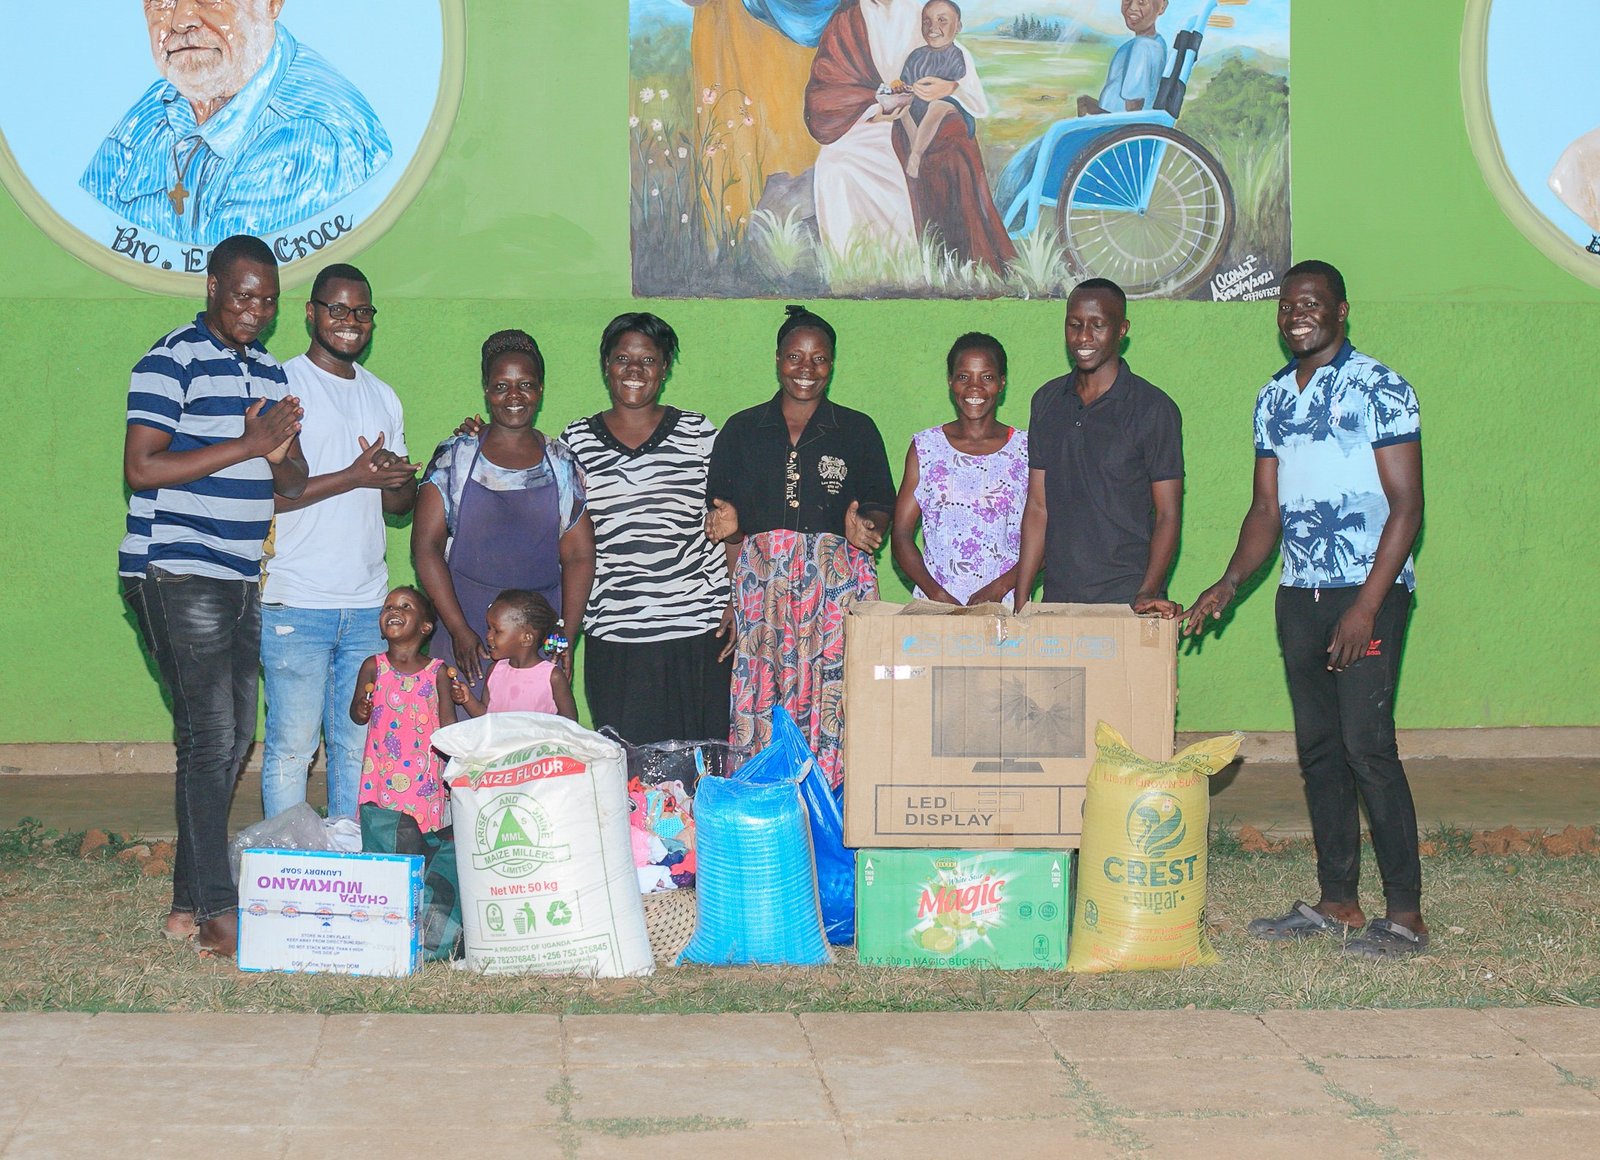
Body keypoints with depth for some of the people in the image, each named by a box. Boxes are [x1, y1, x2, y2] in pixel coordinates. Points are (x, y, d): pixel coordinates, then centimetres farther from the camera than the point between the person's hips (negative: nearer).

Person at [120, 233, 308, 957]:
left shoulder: (270, 373, 15)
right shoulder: (171, 362, -8)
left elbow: (293, 483, 13)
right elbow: (141, 468, -16)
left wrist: (280, 455, -11)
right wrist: (246, 445, -19)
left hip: (239, 581, 8)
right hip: (178, 577, -8)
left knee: (232, 740, 9)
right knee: (210, 739, -10)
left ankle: (188, 902, 17)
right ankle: (217, 914, -7)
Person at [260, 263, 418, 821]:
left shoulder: (383, 397, 18)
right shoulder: (282, 386, -3)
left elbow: (400, 502, 20)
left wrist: (398, 479, -3)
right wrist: (354, 477, -15)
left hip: (367, 605, 6)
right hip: (295, 603, -6)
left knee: (358, 746, 8)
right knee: (292, 745, -4)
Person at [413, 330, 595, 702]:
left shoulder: (562, 464, 8)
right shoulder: (455, 457, 4)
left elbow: (579, 557, 5)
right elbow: (425, 547, -2)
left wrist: (566, 640, -5)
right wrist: (460, 631, -10)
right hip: (466, 635, -1)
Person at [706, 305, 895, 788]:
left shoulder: (858, 431, 11)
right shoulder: (742, 430, 13)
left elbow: (882, 507, 10)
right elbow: (717, 509, 13)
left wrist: (865, 525, -12)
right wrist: (726, 522, -9)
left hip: (836, 584, -1)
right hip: (759, 582, 1)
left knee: (829, 700, -10)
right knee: (760, 704, -7)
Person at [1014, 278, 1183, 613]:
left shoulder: (1154, 409, -3)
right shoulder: (1047, 401, 10)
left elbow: (1168, 514, -4)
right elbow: (1037, 508, 11)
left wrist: (1147, 593, -18)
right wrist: (1021, 601, 5)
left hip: (1127, 602, -4)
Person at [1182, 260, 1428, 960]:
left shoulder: (1379, 388, -6)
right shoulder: (1274, 399, 14)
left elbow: (1406, 507, -10)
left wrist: (1366, 605, -18)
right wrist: (1229, 583, 2)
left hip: (1368, 591, -7)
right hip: (1298, 594, 7)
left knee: (1368, 747, -11)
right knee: (1318, 750, 9)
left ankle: (1405, 914, -6)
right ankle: (1337, 902, 17)